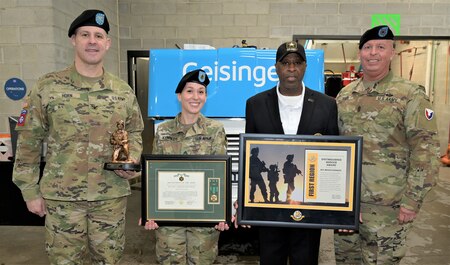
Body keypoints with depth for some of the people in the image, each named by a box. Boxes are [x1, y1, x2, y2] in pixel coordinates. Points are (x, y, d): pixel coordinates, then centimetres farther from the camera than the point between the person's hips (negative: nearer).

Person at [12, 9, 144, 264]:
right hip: (62, 196, -1)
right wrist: (30, 190, 0)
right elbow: (29, 141, 0)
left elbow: (135, 132, 12)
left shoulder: (123, 91, 2)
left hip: (112, 196, 2)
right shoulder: (47, 87, -5)